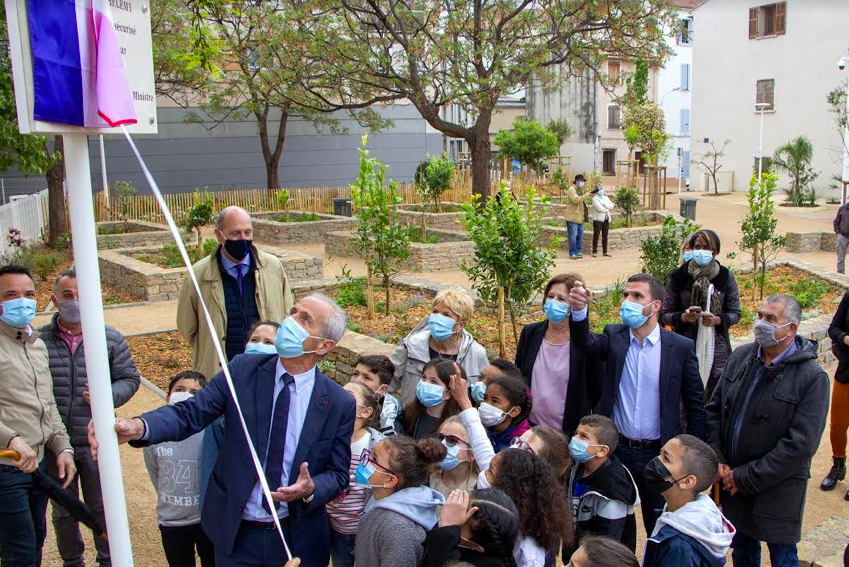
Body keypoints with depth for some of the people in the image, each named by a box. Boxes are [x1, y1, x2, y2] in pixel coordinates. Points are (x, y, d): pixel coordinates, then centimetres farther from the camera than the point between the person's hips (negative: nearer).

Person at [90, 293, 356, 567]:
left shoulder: (340, 404, -10)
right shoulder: (243, 370, -8)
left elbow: (338, 474, -4)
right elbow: (189, 413, -15)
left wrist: (311, 490, -26)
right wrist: (138, 427, -34)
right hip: (235, 534, 1)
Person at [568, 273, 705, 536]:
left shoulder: (681, 347, -7)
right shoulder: (614, 337, -2)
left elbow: (695, 403, -1)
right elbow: (586, 343, -24)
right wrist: (579, 309, -42)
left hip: (659, 453, -1)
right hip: (616, 450, 2)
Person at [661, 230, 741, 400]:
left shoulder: (726, 277, 0)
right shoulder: (677, 276, -3)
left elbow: (735, 313, 5)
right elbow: (665, 314, 1)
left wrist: (717, 320, -15)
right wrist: (684, 317, -19)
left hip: (717, 347, 1)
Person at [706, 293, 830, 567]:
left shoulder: (813, 378, -16)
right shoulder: (740, 356, -1)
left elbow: (800, 444, -20)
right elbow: (714, 409, 6)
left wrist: (746, 478, -17)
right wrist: (717, 460, -5)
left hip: (777, 490, -4)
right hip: (732, 482, 4)